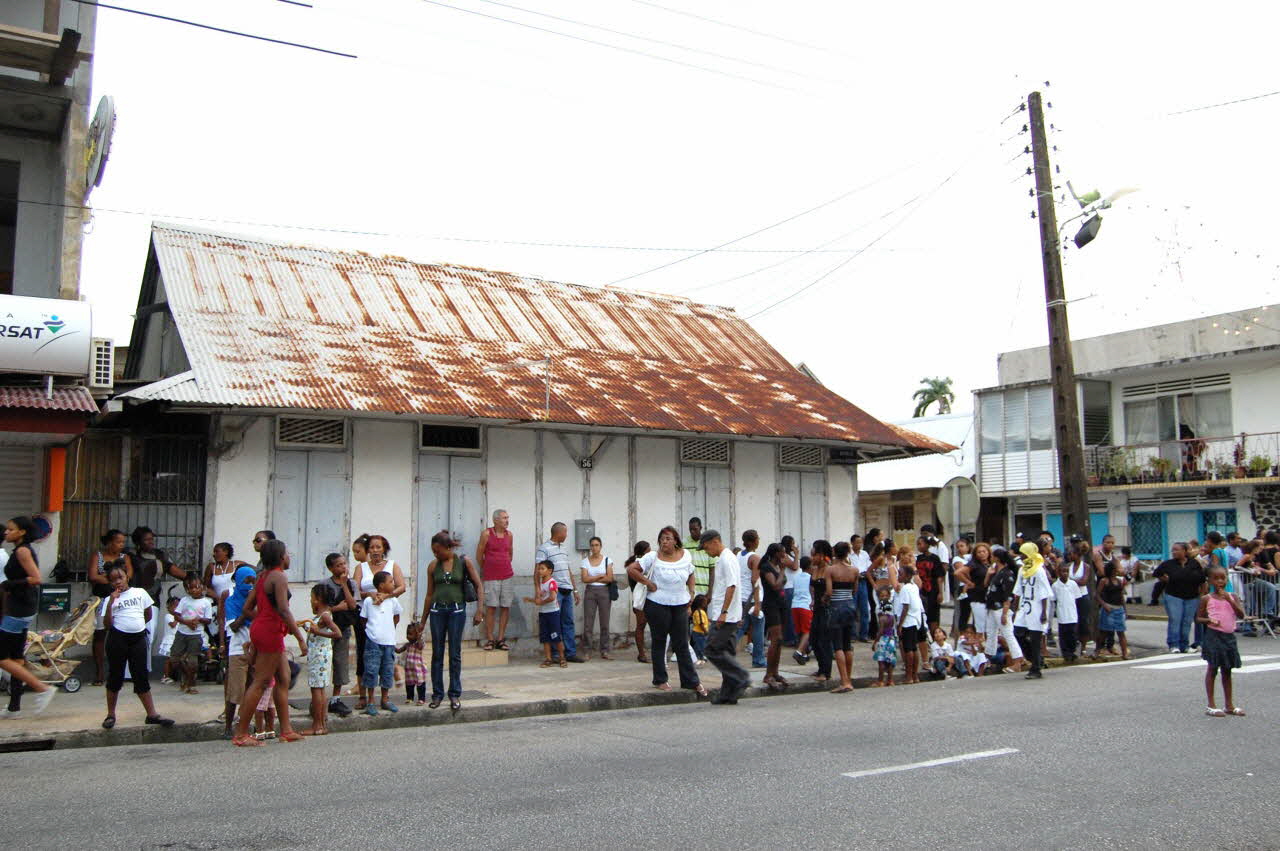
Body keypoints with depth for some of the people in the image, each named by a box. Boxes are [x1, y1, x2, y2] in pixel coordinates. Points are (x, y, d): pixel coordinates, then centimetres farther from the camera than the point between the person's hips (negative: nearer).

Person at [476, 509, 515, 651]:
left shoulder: (509, 535, 7)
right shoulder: (486, 534, -5)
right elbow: (479, 555, 4)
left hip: (508, 576, 4)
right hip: (491, 577, -4)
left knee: (505, 607, 3)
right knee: (491, 608, -3)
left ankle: (501, 639, 10)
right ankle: (490, 640, 5)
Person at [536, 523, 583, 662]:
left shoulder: (563, 549, 20)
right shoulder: (544, 548, -6)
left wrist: (575, 590, 21)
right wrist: (538, 589, -22)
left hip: (567, 591, 8)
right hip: (554, 591, -8)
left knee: (568, 622, 8)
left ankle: (571, 652, 13)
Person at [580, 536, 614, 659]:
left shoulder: (607, 560, 3)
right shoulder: (585, 561, 6)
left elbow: (609, 579, -6)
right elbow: (584, 579, -5)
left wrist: (592, 578, -5)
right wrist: (600, 576, -6)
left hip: (604, 592, 0)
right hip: (590, 592, 0)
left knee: (605, 623, 1)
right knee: (588, 623, -2)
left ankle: (604, 651, 9)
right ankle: (586, 651, 5)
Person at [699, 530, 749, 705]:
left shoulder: (727, 559, -13)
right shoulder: (722, 559, 19)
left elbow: (731, 586, -21)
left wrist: (723, 612, -23)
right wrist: (713, 611, 24)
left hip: (725, 616, -10)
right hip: (727, 616, 10)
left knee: (713, 649, -10)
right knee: (727, 652, 10)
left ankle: (741, 679, -7)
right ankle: (728, 694, 12)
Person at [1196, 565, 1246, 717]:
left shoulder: (1232, 597, 5)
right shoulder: (1206, 599, -4)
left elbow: (1241, 615, -7)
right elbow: (1198, 618, 0)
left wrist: (1229, 600, -16)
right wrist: (1209, 620, -19)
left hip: (1229, 636, 4)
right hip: (1214, 635, -4)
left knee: (1227, 670, 13)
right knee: (1213, 669, 1)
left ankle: (1229, 704, 22)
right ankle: (1211, 705, 6)